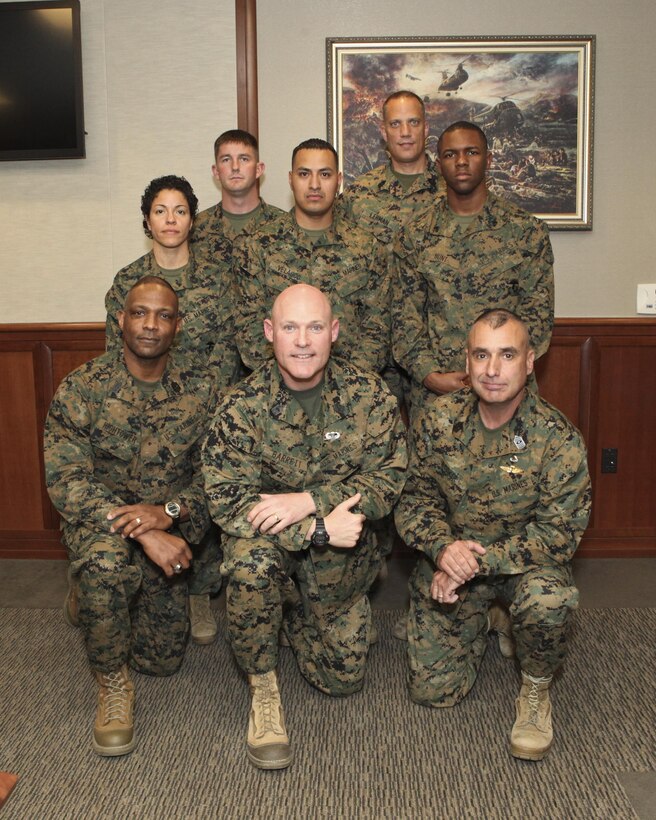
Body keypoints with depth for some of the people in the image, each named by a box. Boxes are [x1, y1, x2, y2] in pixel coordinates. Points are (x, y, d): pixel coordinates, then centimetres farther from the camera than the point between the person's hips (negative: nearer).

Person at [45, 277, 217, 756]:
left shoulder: (201, 388, -7)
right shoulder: (81, 388, -13)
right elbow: (66, 479, -19)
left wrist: (168, 511, -28)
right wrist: (139, 531, -31)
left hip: (169, 532, 3)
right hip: (100, 523, -3)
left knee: (162, 660, 8)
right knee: (107, 561, -40)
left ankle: (94, 602, 39)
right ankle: (113, 682, -13)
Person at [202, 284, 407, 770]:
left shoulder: (370, 395, -12)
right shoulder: (243, 406, -16)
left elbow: (388, 478, -15)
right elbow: (226, 501, -21)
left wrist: (308, 500, -30)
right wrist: (318, 528, -31)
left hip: (340, 561, 2)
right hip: (272, 545, -2)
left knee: (343, 677, 5)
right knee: (250, 561, -37)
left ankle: (295, 616, 37)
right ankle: (263, 687, -12)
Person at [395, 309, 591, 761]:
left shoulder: (559, 439, -18)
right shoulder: (437, 419, -10)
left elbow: (558, 533, -20)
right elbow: (415, 500, -4)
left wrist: (477, 560, -28)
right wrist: (444, 546, -25)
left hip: (524, 561, -2)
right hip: (448, 558, 3)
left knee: (546, 600, -38)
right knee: (434, 689, -2)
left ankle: (536, 691, -4)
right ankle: (487, 620, 30)